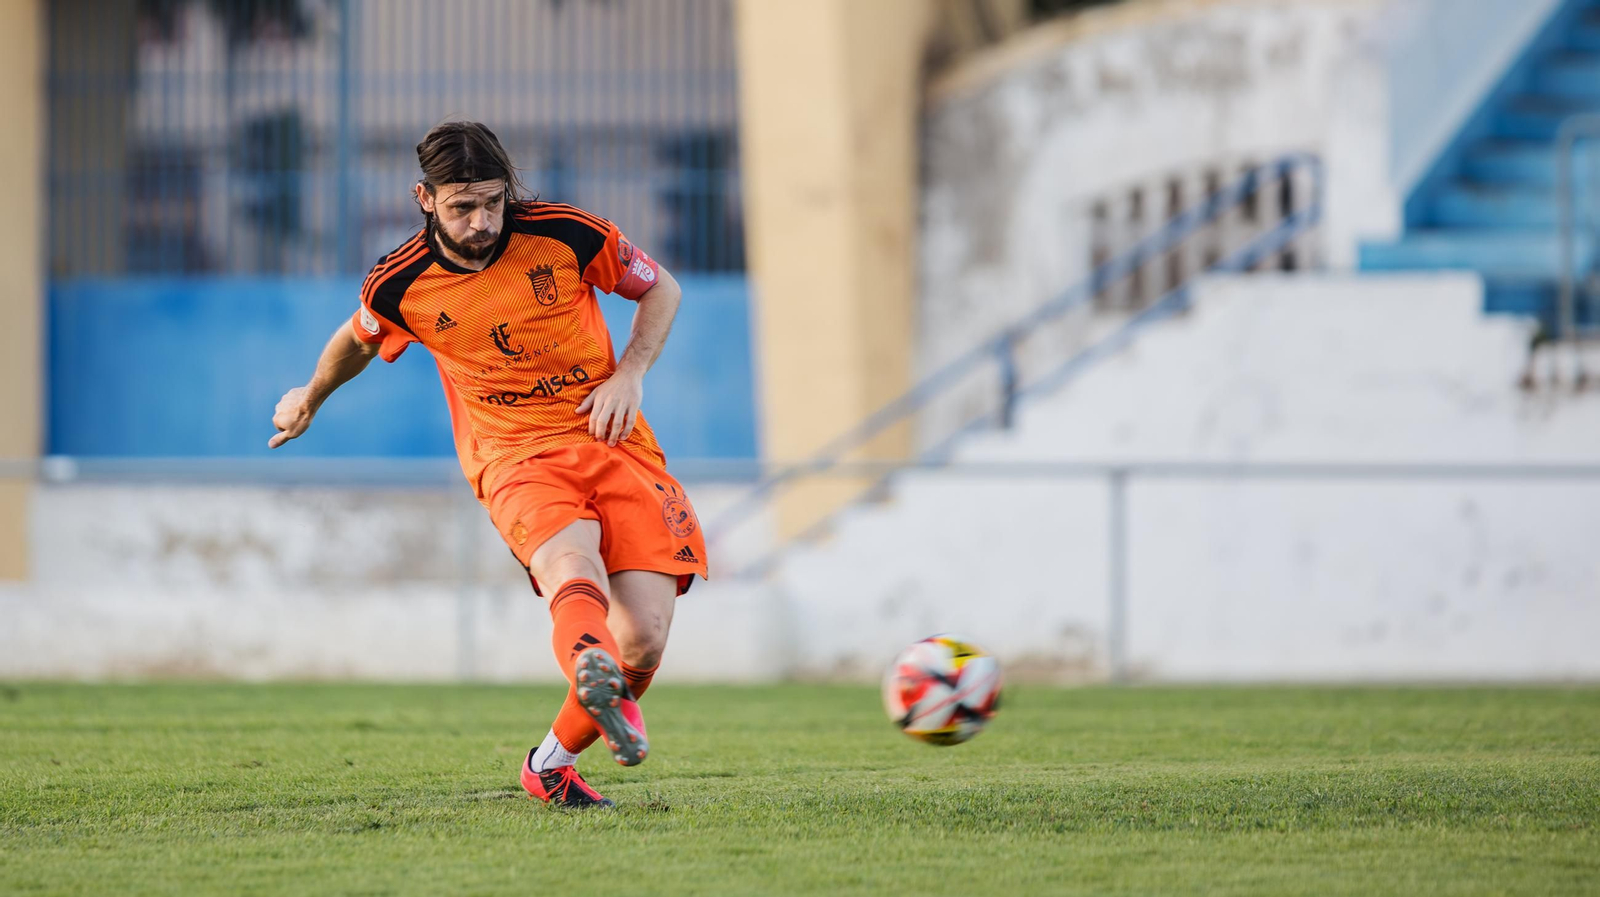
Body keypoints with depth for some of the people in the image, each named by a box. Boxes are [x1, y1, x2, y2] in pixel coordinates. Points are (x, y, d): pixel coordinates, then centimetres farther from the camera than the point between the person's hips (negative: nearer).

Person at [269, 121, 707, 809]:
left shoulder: (563, 235, -4)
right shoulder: (401, 286, -2)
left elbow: (661, 289, 12)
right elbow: (358, 341, 23)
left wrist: (628, 374, -3)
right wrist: (309, 400, 40)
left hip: (613, 442, 2)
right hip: (515, 460, -2)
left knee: (643, 639, -14)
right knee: (572, 565, -37)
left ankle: (551, 764, 9)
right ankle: (595, 677, -70)